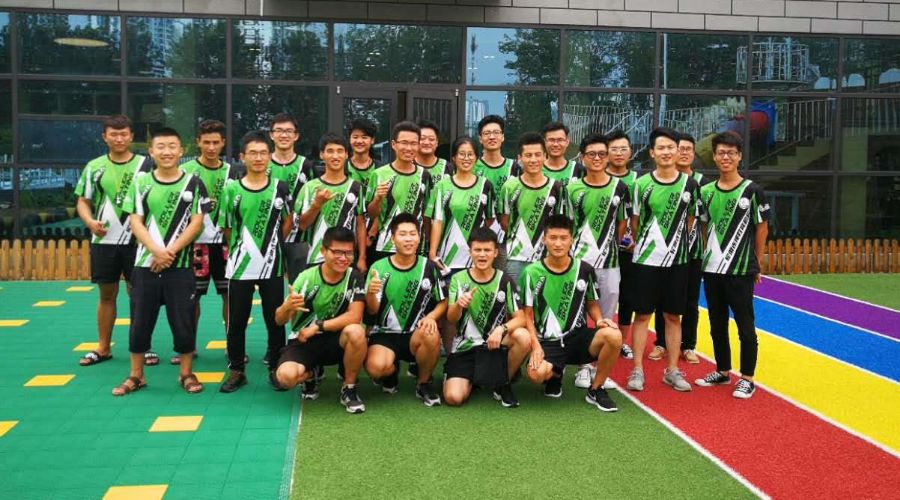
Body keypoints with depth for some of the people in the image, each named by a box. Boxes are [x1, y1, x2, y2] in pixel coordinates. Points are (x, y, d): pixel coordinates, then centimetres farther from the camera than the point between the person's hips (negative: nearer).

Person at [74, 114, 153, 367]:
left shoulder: (146, 164, 0)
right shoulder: (94, 167, 6)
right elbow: (82, 202, 9)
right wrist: (90, 221, -11)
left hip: (136, 241, -2)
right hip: (103, 241, 2)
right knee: (107, 294, 11)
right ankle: (103, 348, 21)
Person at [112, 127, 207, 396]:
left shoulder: (193, 183, 0)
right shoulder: (140, 182, 5)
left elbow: (196, 222, -5)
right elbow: (136, 222, 0)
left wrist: (170, 252, -14)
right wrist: (156, 251, -16)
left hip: (180, 265, -2)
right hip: (145, 263, 2)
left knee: (183, 320, 3)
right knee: (140, 320, 7)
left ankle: (186, 373, 18)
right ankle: (136, 375, 20)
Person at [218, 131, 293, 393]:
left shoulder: (280, 188, 0)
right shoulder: (232, 189, -2)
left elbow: (288, 222, 10)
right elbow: (227, 228, 5)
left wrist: (272, 245, 6)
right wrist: (242, 248, 6)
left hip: (272, 265, 0)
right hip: (239, 265, 0)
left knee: (275, 320, 6)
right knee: (236, 320, 6)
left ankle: (275, 368, 18)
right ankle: (236, 370, 18)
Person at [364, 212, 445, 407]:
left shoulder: (429, 267, -1)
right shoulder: (378, 268, -5)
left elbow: (442, 302, 7)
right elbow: (372, 311, -5)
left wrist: (431, 317, -15)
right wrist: (371, 293, -28)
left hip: (416, 334, 1)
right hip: (385, 333, -1)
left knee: (431, 336, -34)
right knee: (376, 367, -31)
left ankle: (423, 383, -3)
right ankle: (391, 372, 11)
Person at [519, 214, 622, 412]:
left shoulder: (584, 269, 1)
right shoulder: (532, 273, -4)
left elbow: (592, 304, 14)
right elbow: (528, 316, 0)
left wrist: (600, 320, -9)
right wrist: (536, 347, -13)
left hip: (578, 336, 2)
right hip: (547, 342, -2)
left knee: (614, 335, -29)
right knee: (536, 374, -33)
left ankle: (595, 390, -4)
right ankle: (555, 374, 10)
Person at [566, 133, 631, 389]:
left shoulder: (619, 187, 3)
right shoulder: (572, 188, 1)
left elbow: (622, 224, 10)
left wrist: (610, 248, 8)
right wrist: (573, 250, 1)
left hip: (609, 263, 1)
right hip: (579, 261, -1)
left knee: (607, 317, 7)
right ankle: (584, 366, 12)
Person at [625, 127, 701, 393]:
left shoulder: (690, 184, 2)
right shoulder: (642, 184, -3)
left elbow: (690, 219, 12)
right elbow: (635, 222, 5)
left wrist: (677, 242, 8)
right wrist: (642, 244, 6)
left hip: (677, 261, 2)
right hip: (646, 260, -2)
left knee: (673, 316, 8)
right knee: (643, 314, 3)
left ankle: (672, 371, 18)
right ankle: (638, 370, 10)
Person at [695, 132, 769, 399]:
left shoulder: (752, 190, -6)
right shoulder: (706, 191, 7)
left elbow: (762, 229, 0)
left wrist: (756, 264, 2)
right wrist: (706, 255, 9)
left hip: (741, 270, -5)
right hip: (711, 269, 5)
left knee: (745, 326, 1)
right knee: (717, 324, 14)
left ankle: (747, 379, 11)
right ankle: (722, 371, 27)